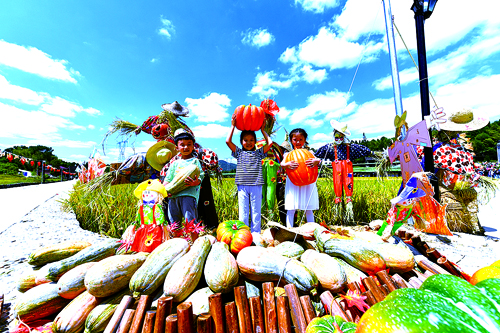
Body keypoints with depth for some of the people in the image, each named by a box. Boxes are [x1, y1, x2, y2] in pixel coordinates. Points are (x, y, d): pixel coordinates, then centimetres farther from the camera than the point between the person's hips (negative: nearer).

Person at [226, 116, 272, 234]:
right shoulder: (239, 153, 9)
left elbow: (269, 143, 3)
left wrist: (262, 129, 12)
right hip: (242, 186, 0)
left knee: (256, 212, 8)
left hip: (256, 186, 0)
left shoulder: (259, 153, 10)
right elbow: (228, 141, 2)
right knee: (243, 212, 7)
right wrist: (233, 126, 8)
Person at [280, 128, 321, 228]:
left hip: (307, 184, 1)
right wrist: (287, 165, -30)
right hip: (292, 184, -1)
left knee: (309, 209, 9)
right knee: (291, 209, 1)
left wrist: (316, 161, -27)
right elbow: (282, 164, -7)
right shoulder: (288, 155, 7)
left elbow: (318, 160, -4)